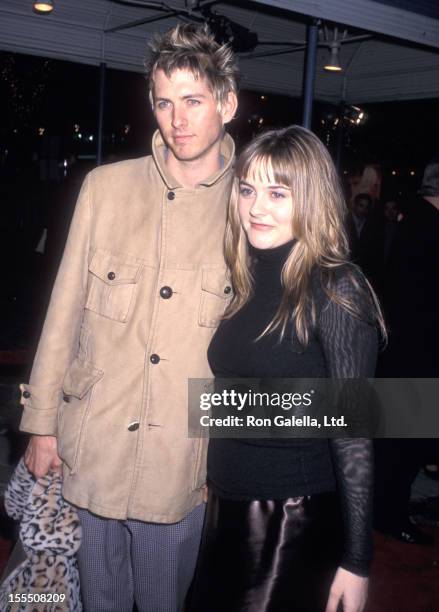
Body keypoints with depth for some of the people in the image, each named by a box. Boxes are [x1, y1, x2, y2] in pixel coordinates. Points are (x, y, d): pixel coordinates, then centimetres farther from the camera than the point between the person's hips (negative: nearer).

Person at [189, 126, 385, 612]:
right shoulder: (247, 282, 3)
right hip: (226, 509, 7)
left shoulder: (335, 289, -16)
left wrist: (356, 560, -14)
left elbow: (352, 430, -16)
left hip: (294, 522, -6)